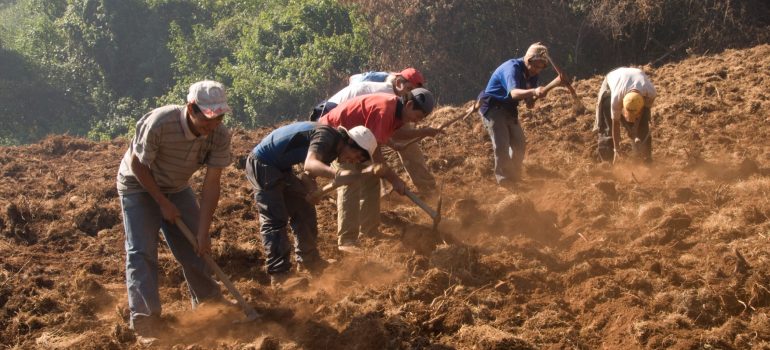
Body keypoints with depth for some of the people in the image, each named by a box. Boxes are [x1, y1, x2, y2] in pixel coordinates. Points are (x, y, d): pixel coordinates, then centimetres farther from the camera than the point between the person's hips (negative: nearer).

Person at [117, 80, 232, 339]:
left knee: (195, 248, 5)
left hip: (177, 188, 4)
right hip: (139, 185, -4)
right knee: (142, 251, -14)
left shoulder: (220, 136, -23)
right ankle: (145, 319, -14)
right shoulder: (158, 123, -36)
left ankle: (210, 304, 24)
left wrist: (203, 233, -21)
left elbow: (211, 185, -19)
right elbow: (137, 165, -22)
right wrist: (163, 203, -18)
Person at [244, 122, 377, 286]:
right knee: (275, 219, -15)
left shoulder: (331, 148, 6)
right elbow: (310, 163, -45)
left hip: (280, 167, 10)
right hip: (262, 164, -10)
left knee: (303, 209, 13)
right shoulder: (326, 136, -26)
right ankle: (279, 275, -17)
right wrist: (337, 174, -62)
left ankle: (309, 260, 26)